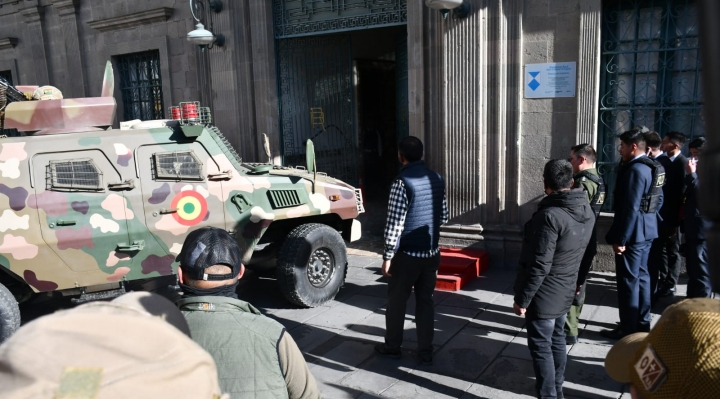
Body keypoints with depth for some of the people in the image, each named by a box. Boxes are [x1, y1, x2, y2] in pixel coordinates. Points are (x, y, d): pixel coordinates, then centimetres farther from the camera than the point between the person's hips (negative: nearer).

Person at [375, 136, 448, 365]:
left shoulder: (402, 183, -17)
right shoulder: (437, 179, 3)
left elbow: (394, 225, -18)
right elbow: (444, 218, 11)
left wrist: (387, 256, -10)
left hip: (407, 254, -5)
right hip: (432, 252, 6)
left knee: (396, 302, 11)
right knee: (425, 301, 13)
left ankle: (392, 347, 26)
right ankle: (426, 353, 20)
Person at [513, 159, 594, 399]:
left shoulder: (550, 216, -27)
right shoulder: (586, 211, -1)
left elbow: (539, 266, -26)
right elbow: (582, 253, 10)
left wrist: (522, 299, -16)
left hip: (544, 295, -8)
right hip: (565, 291, 9)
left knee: (541, 347, 5)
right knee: (556, 341, 23)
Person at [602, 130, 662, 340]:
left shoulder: (635, 170, -20)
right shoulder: (653, 167, 11)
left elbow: (630, 208, -24)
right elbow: (658, 200, 18)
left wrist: (620, 239, -21)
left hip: (633, 233, -10)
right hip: (647, 230, 10)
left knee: (628, 280, -1)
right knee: (641, 277, 17)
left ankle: (628, 328, 9)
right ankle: (642, 323, 28)